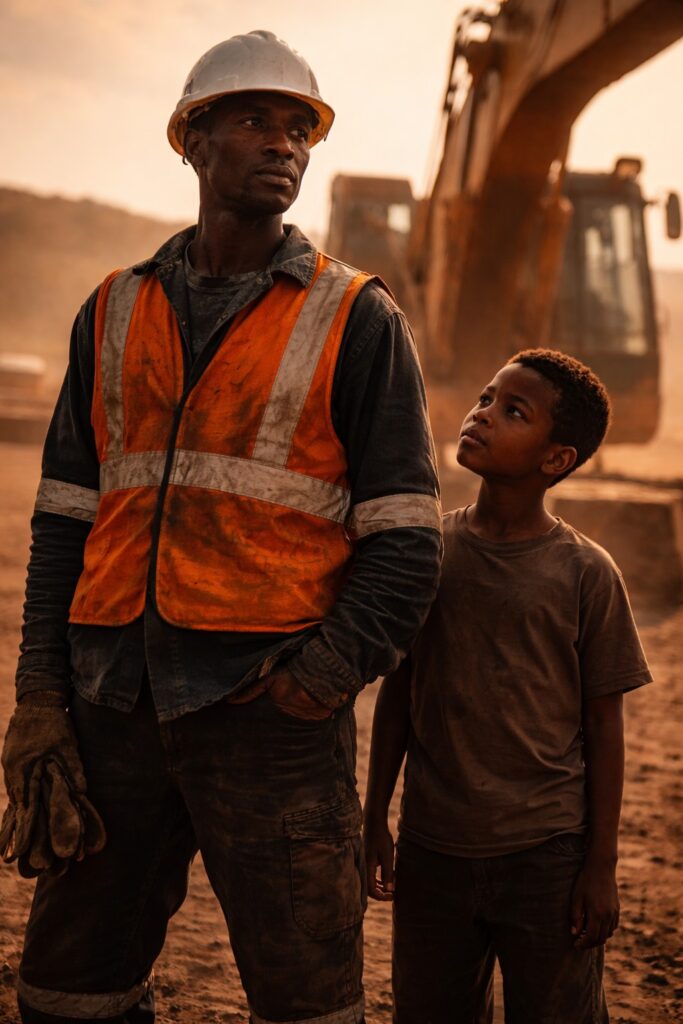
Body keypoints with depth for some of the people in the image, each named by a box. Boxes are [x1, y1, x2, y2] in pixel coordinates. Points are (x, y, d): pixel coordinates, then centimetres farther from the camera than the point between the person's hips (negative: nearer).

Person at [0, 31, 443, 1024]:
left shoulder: (357, 318, 3)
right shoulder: (116, 311, 13)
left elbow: (405, 537, -1)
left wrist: (324, 678, -12)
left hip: (270, 701, -3)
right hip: (115, 699, 4)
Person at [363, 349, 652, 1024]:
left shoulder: (585, 573, -7)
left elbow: (602, 724, -3)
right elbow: (397, 694, 8)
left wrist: (601, 867, -3)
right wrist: (375, 821, 9)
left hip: (547, 855, -2)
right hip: (433, 850, 3)